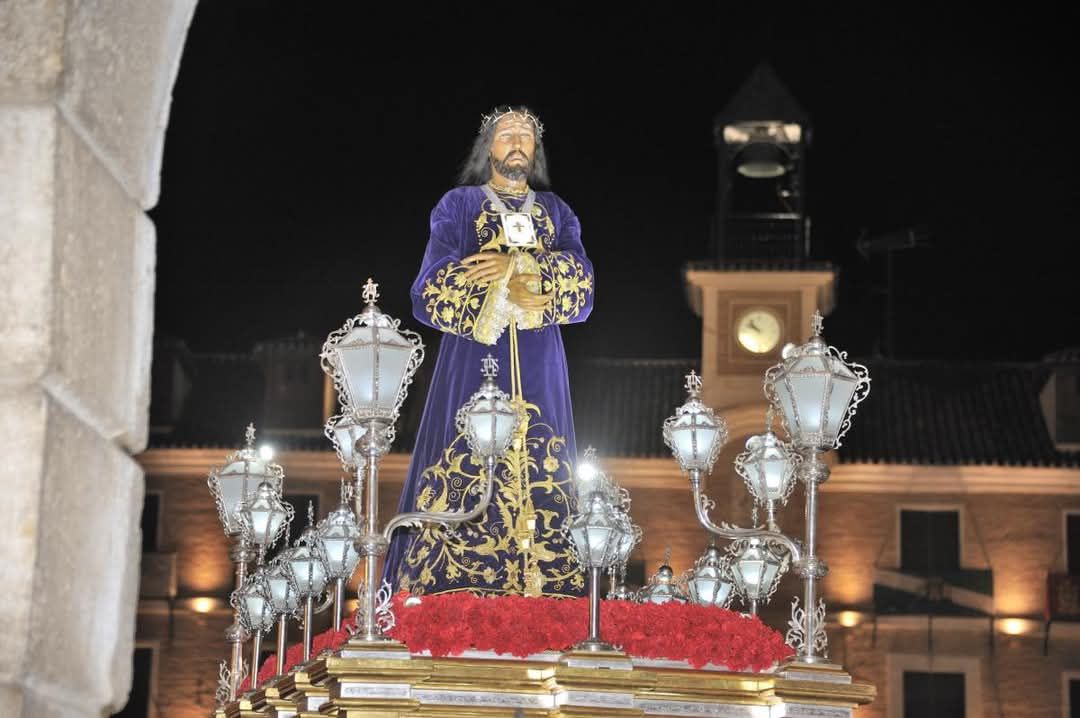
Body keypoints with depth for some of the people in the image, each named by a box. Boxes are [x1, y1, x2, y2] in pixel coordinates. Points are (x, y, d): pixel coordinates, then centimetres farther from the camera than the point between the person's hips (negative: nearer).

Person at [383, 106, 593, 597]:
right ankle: (455, 592, -11)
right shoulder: (458, 206, 9)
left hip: (537, 368, 2)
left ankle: (538, 587, -5)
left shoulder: (557, 212, 16)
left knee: (537, 474, -4)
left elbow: (582, 287, 0)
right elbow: (431, 289, -2)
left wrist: (515, 266, -14)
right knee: (466, 470, -10)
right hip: (472, 359, -2)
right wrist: (506, 294, -13)